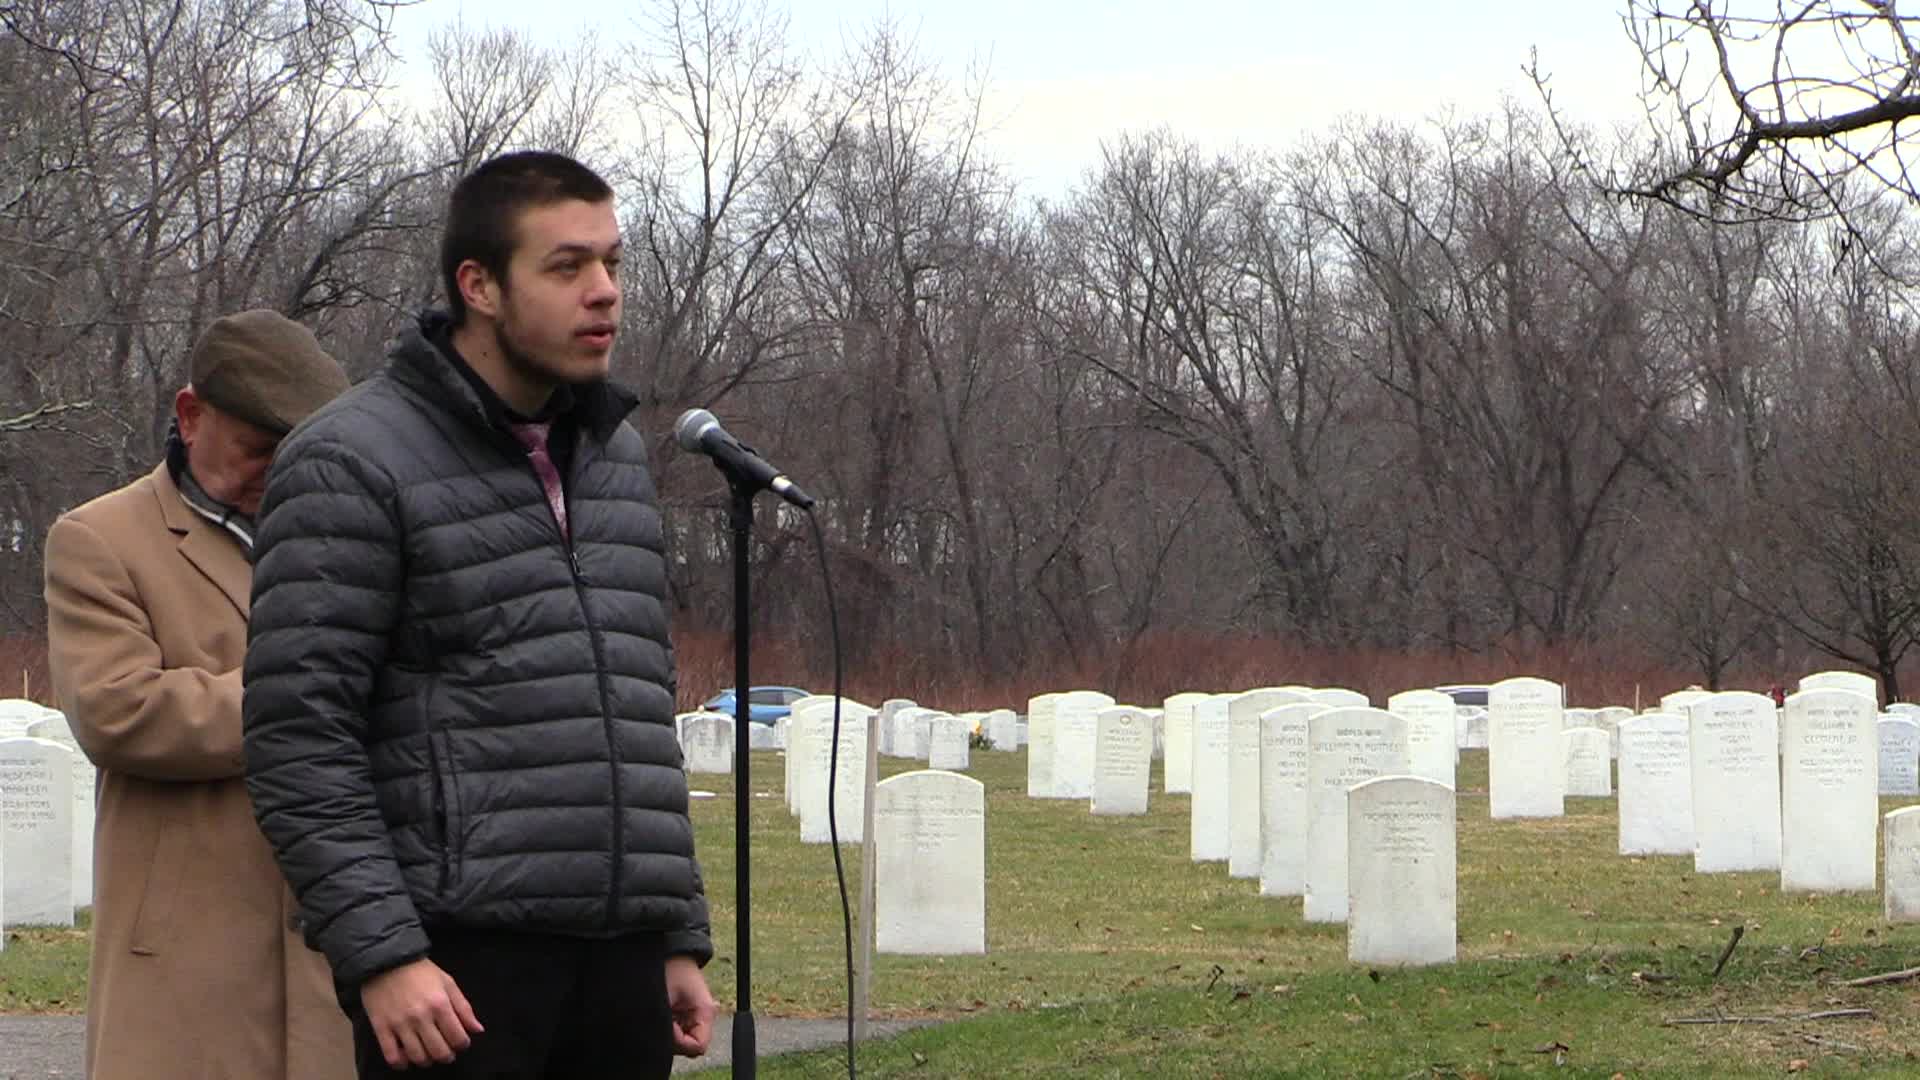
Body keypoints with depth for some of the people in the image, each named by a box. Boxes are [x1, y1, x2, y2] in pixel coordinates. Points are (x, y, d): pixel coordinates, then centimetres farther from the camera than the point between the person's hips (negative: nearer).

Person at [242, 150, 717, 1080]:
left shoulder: (616, 453, 18)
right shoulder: (354, 463, -4)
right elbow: (298, 740, -10)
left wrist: (681, 937, 18)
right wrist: (379, 953, -17)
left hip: (621, 964, 6)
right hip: (458, 965, -6)